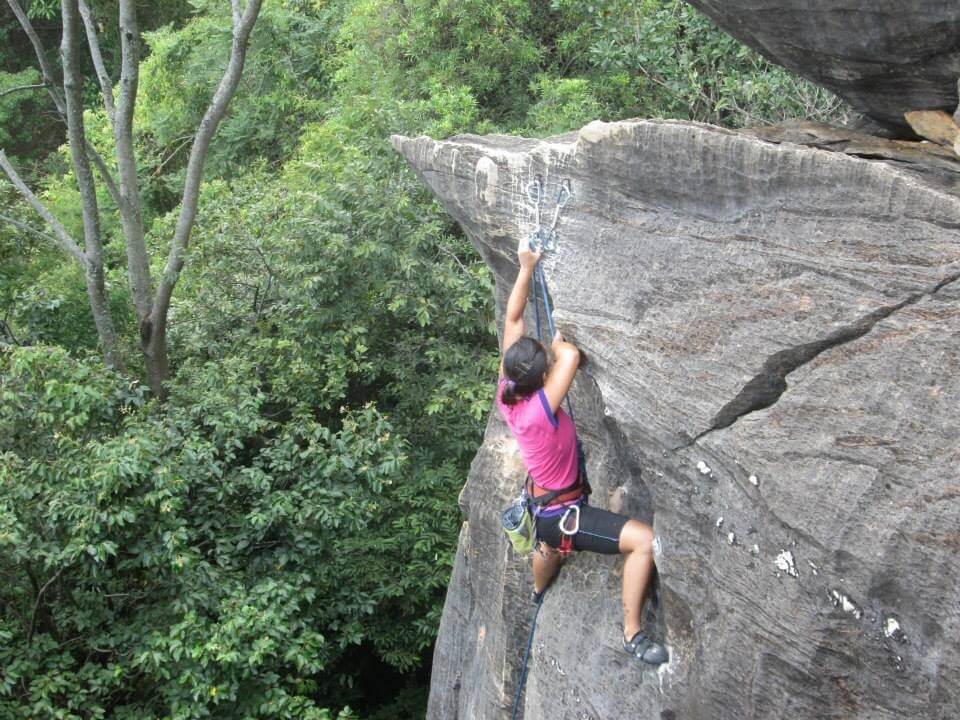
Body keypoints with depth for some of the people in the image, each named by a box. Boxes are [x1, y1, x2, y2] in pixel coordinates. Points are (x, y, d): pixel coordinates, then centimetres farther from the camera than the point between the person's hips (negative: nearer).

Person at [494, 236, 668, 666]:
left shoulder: (506, 395, -11)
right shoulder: (539, 411, -33)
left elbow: (512, 319, -9)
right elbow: (571, 357, -47)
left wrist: (526, 268, -8)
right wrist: (560, 345, -24)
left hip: (544, 506, 9)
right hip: (565, 515, -9)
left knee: (550, 549, 41)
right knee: (645, 540, -21)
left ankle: (539, 593, 74)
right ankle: (632, 633, -11)